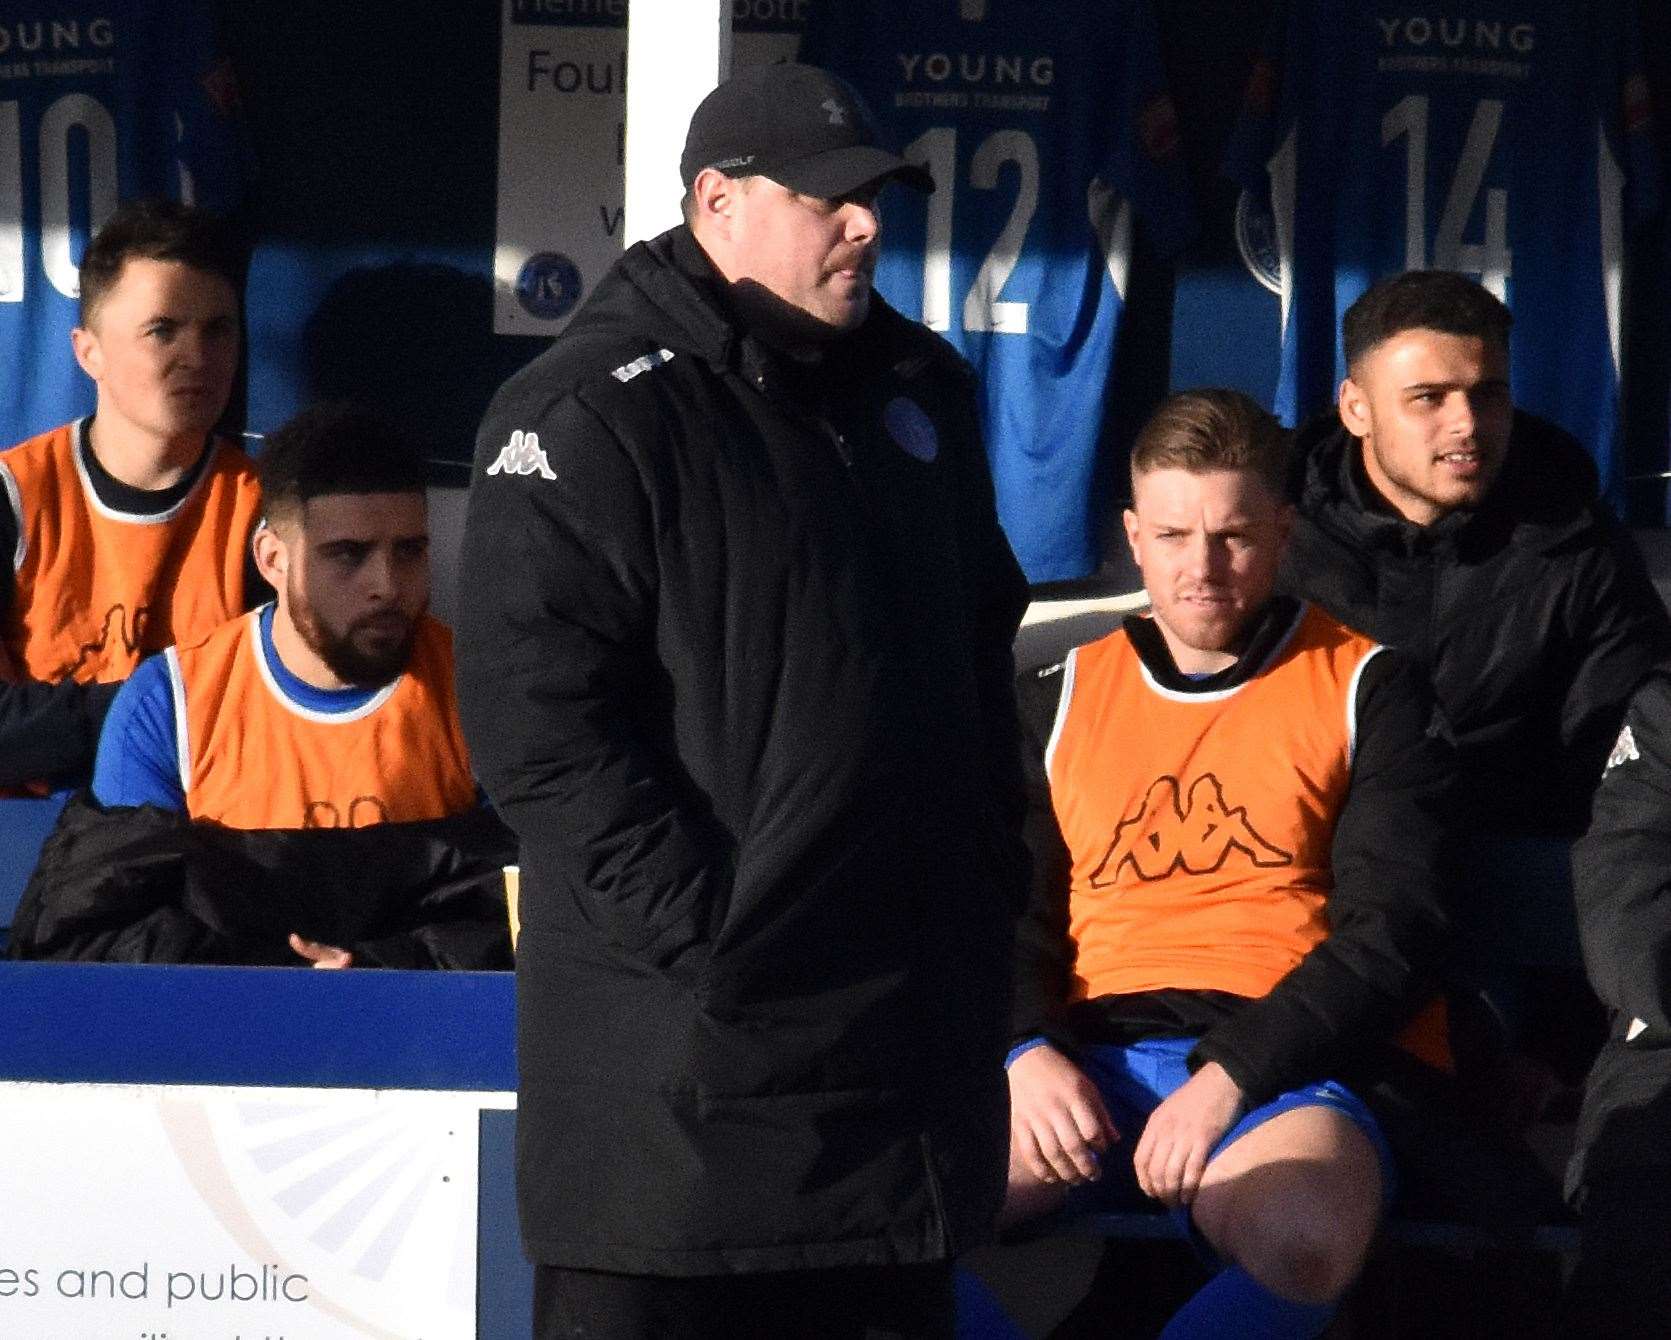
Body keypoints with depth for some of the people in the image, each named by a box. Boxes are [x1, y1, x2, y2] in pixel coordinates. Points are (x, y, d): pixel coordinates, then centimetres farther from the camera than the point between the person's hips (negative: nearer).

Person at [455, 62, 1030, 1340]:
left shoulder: (919, 391, 15)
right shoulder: (594, 416, -10)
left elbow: (983, 649, 25)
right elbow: (536, 716, -16)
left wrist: (990, 873, 14)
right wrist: (691, 921, -19)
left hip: (910, 1014, 7)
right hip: (683, 1032, -7)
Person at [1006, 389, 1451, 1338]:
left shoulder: (1368, 688, 11)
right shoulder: (1060, 699, 21)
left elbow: (1393, 930, 1)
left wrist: (1231, 1076, -12)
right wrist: (1029, 1052, -6)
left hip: (1288, 1063, -3)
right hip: (1088, 1059, 3)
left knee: (1307, 1238, -40)